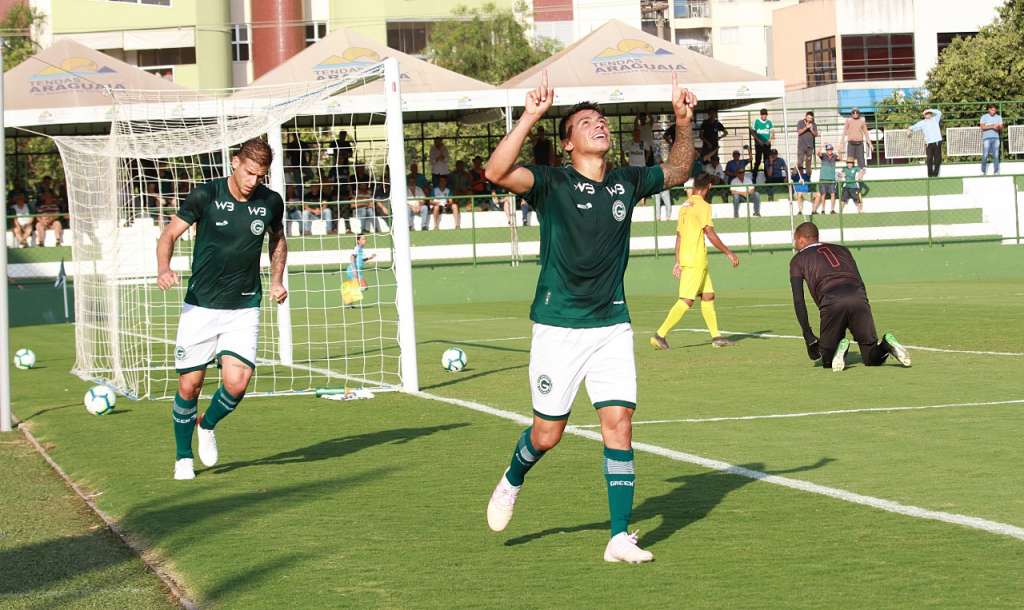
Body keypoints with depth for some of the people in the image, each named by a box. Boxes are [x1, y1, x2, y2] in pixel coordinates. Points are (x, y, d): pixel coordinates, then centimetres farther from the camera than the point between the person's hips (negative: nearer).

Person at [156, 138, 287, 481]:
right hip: (200, 307, -1)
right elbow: (169, 234, -3)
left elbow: (278, 240, 20)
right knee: (189, 385, 0)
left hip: (244, 308, 1)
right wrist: (163, 269, -22)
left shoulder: (270, 202, 0)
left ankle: (208, 426, 18)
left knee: (236, 382, -14)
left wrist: (277, 280, 8)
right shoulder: (205, 196, -9)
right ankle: (183, 458, 22)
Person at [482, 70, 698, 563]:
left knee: (618, 424, -7)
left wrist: (684, 122, 11)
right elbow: (497, 172, -26)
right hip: (558, 327, -3)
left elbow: (677, 172, 26)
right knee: (548, 433, 4)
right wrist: (530, 117, -31)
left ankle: (620, 538, -3)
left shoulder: (627, 183, 7)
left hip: (612, 326, 3)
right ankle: (512, 482, 38)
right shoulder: (552, 184, -7)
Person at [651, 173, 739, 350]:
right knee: (686, 300, -9)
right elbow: (710, 234, -14)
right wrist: (728, 253, -7)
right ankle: (660, 335, -13)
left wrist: (678, 262, 19)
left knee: (708, 296, 12)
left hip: (685, 257, 9)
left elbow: (679, 235, 16)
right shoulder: (703, 206, -11)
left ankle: (716, 336, 13)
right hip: (696, 261, -9)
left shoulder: (685, 206, 14)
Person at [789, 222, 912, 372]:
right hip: (858, 299, 3)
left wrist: (809, 337, 11)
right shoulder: (841, 249, 35)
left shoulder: (798, 260, 22)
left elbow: (798, 301, 12)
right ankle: (886, 344, -19)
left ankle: (840, 348, -19)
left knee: (827, 360, 12)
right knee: (872, 359, 11)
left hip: (832, 303, -3)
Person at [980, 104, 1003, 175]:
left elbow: (1001, 128, 4)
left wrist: (998, 127, -19)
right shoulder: (984, 117, 3)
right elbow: (982, 127, -9)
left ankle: (996, 172, 1)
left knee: (996, 155, -2)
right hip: (987, 138, -2)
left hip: (996, 138, 2)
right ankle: (983, 171, 2)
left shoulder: (999, 117, 11)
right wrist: (992, 126, -20)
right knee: (985, 155, -6)